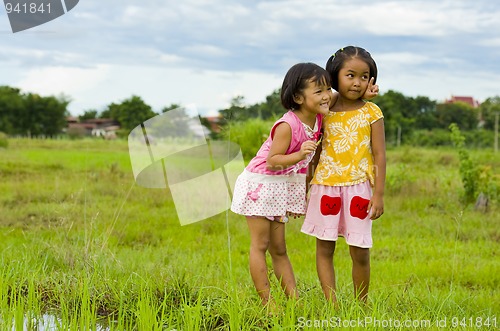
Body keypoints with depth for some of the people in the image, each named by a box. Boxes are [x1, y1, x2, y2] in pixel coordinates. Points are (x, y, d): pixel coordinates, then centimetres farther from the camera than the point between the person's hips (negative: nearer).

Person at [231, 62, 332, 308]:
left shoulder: (318, 118, -4)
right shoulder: (287, 126, -27)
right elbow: (272, 161, -25)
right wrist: (299, 154, -39)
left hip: (282, 187, 8)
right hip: (261, 184, -8)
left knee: (278, 249, 11)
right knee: (260, 245, -1)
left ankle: (294, 299, 9)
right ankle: (266, 302, 0)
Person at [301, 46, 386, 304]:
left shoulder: (371, 112, -1)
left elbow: (379, 155, -2)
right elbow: (316, 152, 12)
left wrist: (378, 195, -7)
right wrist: (307, 187, 11)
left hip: (358, 188, -2)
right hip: (325, 187, 3)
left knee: (360, 252, 1)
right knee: (324, 248, 2)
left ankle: (362, 307, 16)